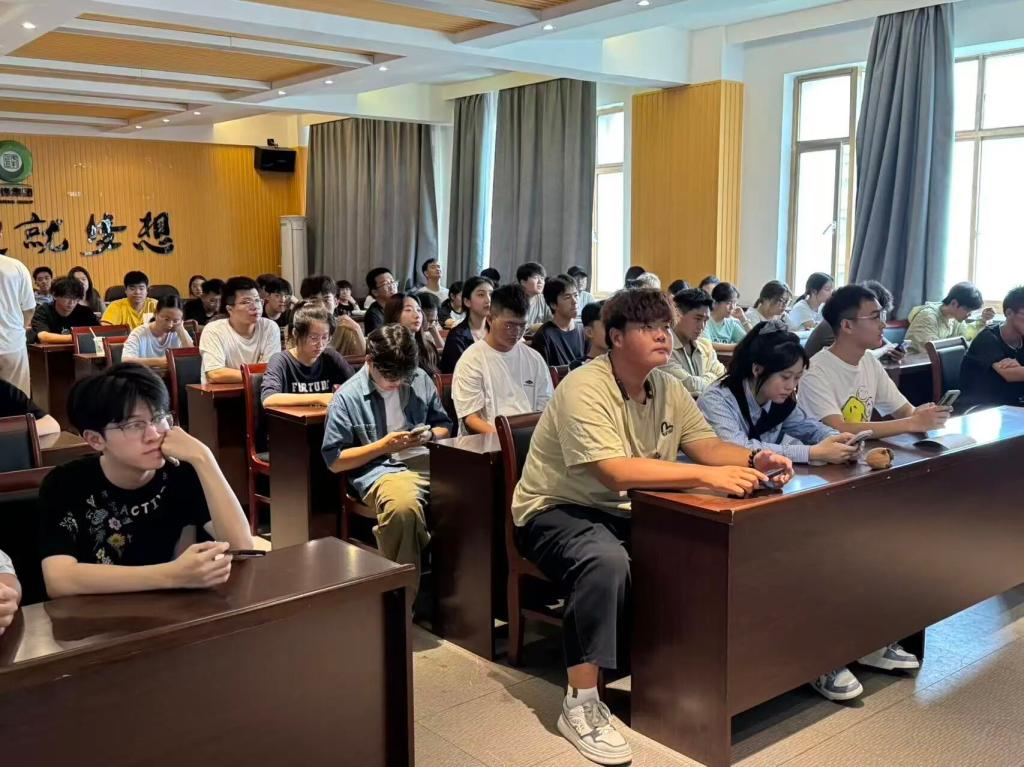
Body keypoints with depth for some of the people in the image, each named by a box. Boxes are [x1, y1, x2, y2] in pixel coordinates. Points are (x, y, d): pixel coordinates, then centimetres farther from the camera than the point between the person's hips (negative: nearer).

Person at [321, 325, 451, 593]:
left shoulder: (420, 380, 13)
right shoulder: (347, 397, 1)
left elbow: (444, 425, 24)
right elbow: (334, 461, 1)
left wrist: (429, 435, 1)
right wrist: (382, 445, -7)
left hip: (429, 463, 5)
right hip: (380, 472, -4)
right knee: (403, 506, -40)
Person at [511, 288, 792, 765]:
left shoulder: (668, 389, 3)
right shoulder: (584, 389, -23)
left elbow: (707, 445, 2)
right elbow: (616, 472, -33)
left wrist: (753, 459, -20)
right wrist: (708, 476, -37)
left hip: (624, 512, 8)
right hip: (556, 510, -7)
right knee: (606, 562, -37)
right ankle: (581, 704, -24)